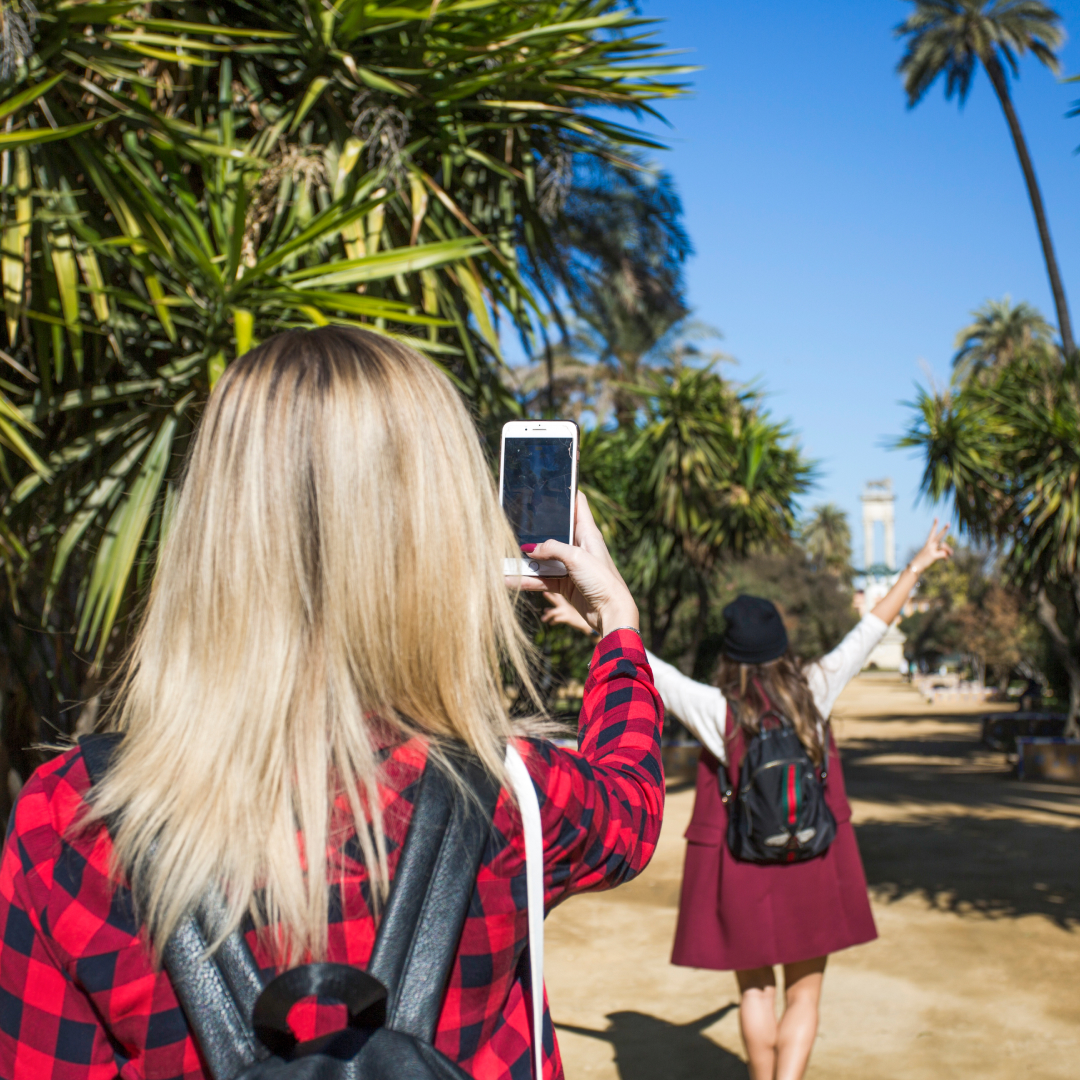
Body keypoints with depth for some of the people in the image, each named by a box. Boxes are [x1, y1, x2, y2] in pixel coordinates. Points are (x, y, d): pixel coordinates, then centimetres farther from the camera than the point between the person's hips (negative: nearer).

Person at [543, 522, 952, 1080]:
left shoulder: (716, 710, -17)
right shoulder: (814, 691, -10)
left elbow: (649, 667, -15)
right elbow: (870, 630, -1)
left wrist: (593, 622, -7)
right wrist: (916, 567, 9)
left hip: (739, 871, -1)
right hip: (814, 869, 1)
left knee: (755, 992, 19)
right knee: (803, 997, 11)